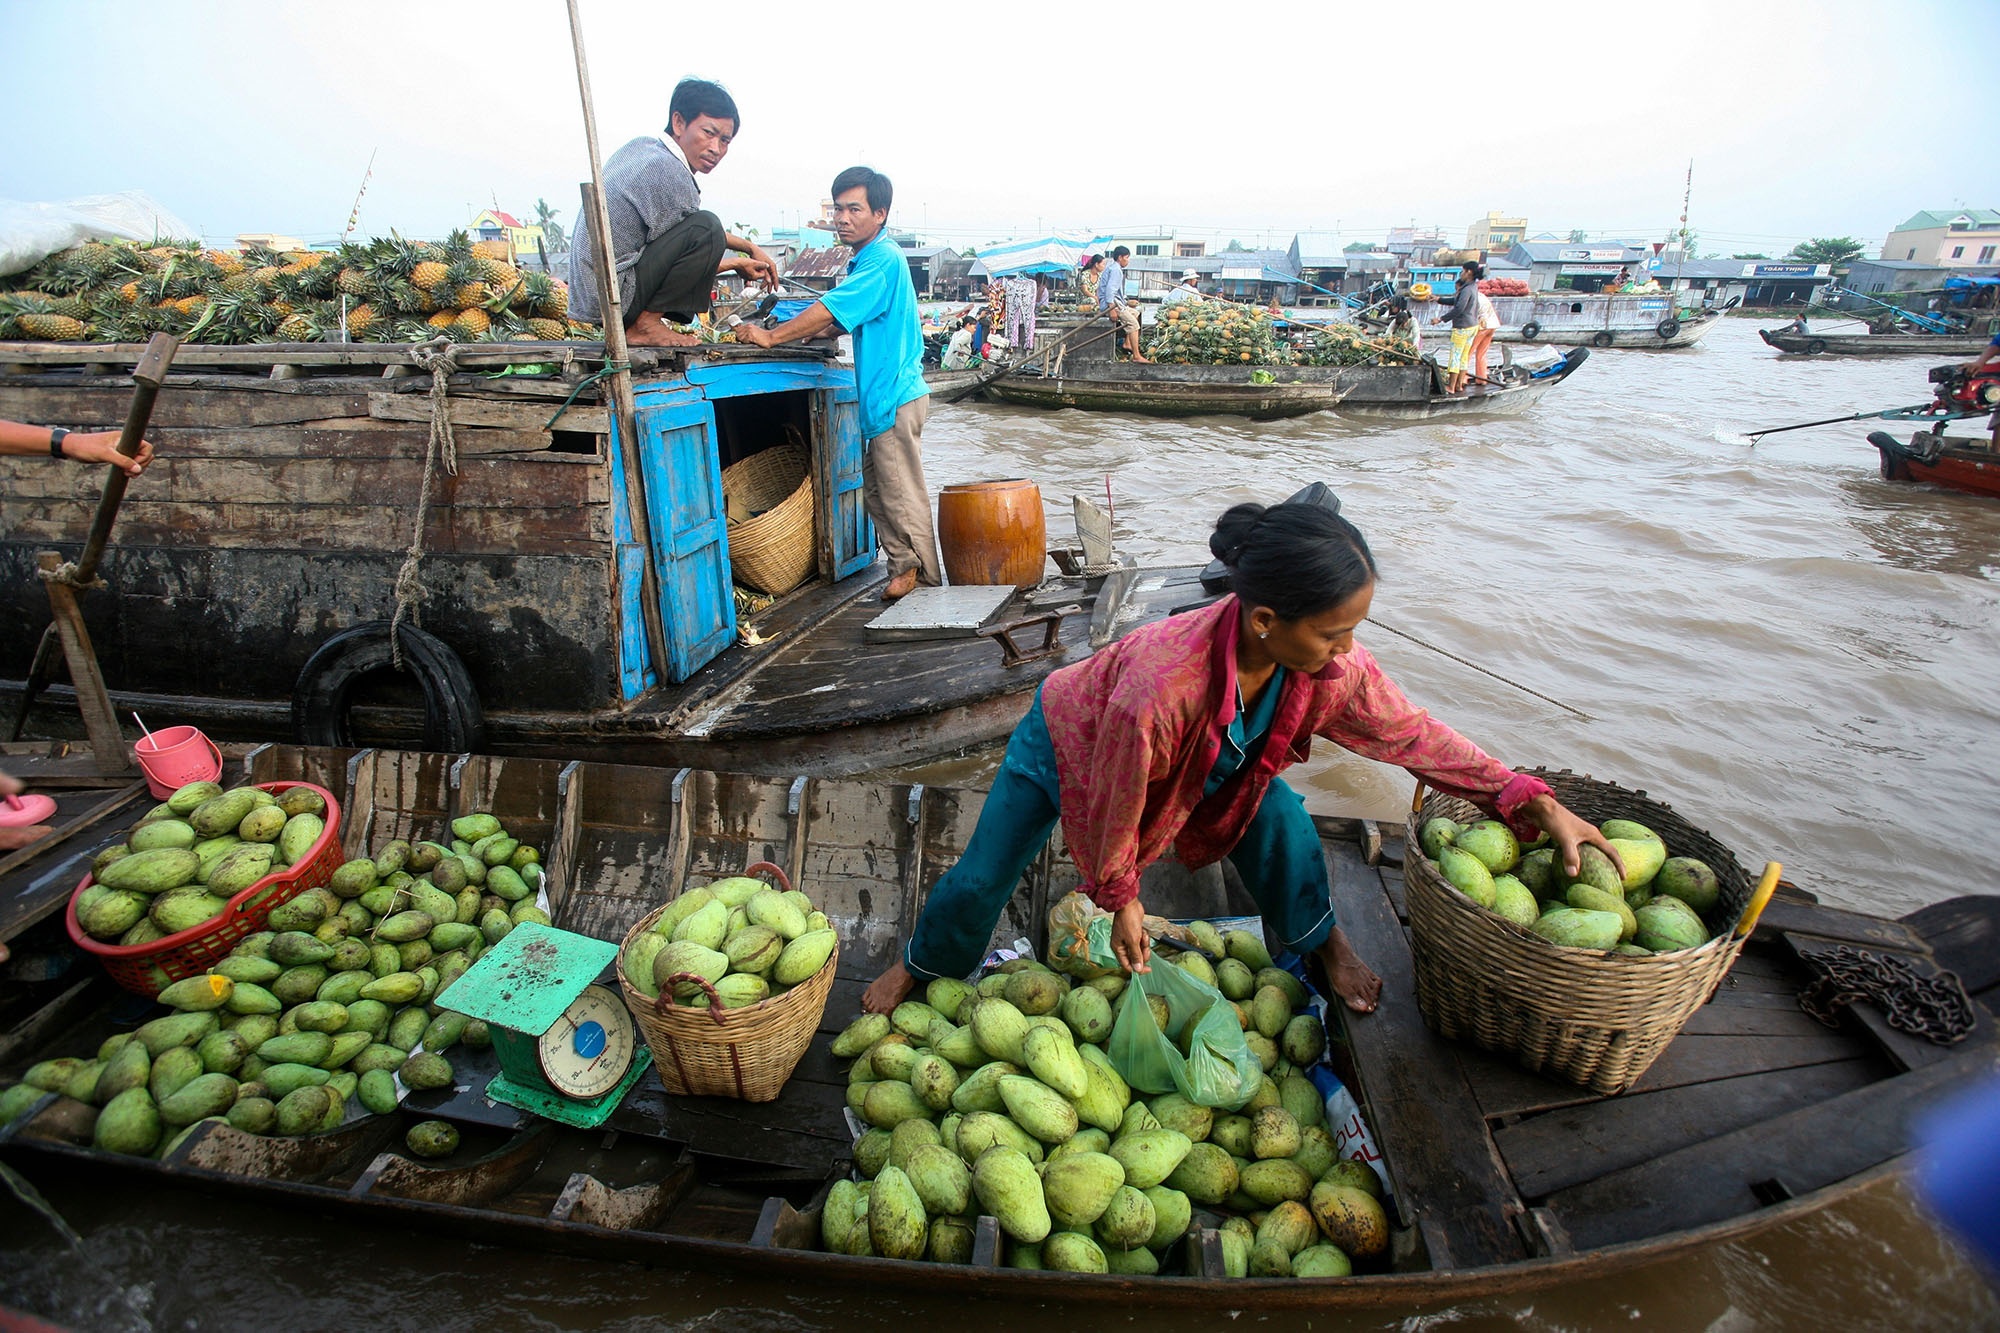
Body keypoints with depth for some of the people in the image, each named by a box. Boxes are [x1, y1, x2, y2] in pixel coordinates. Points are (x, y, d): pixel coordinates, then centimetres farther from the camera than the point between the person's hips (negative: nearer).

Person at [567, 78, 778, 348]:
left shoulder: (642, 147, 13)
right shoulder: (670, 173, -16)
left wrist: (749, 247, 19)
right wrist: (737, 263, 7)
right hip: (611, 298, -10)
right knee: (707, 229, -21)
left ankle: (638, 320, 12)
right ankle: (645, 323, -12)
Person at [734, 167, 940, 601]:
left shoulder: (883, 259, -16)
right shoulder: (867, 260, 17)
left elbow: (833, 309, -21)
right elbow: (844, 318, 26)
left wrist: (771, 336, -16)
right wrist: (806, 330, 10)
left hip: (897, 398, -10)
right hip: (883, 398, 10)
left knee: (901, 494, -4)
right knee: (876, 490, 14)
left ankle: (924, 578, 6)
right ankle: (903, 568, 22)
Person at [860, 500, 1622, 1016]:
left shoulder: (1329, 666, -30)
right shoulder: (1158, 689, -48)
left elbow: (1412, 734, -12)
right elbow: (1115, 808, -30)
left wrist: (1535, 801, -13)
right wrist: (1121, 900, -12)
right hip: (1068, 735, -4)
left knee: (1279, 818, -14)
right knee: (980, 879, 0)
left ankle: (1319, 942, 17)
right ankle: (923, 967, 33)